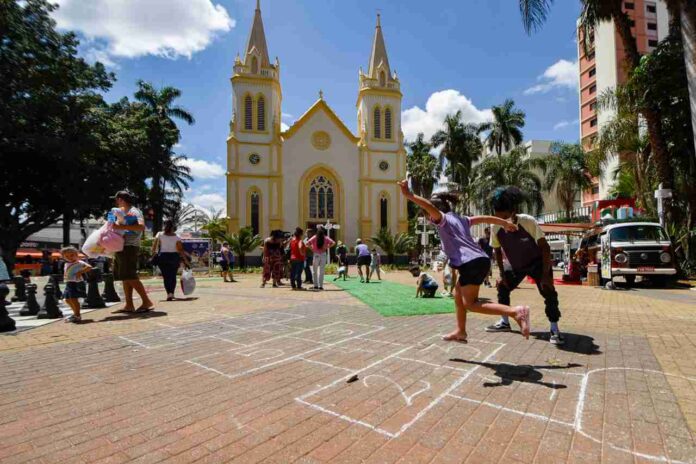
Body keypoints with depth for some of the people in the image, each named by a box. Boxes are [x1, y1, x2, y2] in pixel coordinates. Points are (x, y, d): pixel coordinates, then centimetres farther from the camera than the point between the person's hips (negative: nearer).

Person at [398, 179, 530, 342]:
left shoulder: (443, 218, 0)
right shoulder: (460, 218, 24)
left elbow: (431, 207, -21)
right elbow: (485, 218, 26)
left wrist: (409, 195, -33)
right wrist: (505, 223, 34)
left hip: (471, 264, -9)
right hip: (480, 261, 10)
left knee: (470, 304, -5)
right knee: (458, 296, 22)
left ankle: (516, 311, -15)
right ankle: (460, 332, 31)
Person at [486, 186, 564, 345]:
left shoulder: (528, 221, -32)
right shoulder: (496, 227, -21)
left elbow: (545, 247, -26)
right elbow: (497, 251, -3)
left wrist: (545, 274, -29)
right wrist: (502, 274, -4)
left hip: (536, 262, -4)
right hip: (516, 265, 5)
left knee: (548, 291, -20)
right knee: (502, 286, 5)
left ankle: (554, 329, -7)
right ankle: (504, 322, 21)